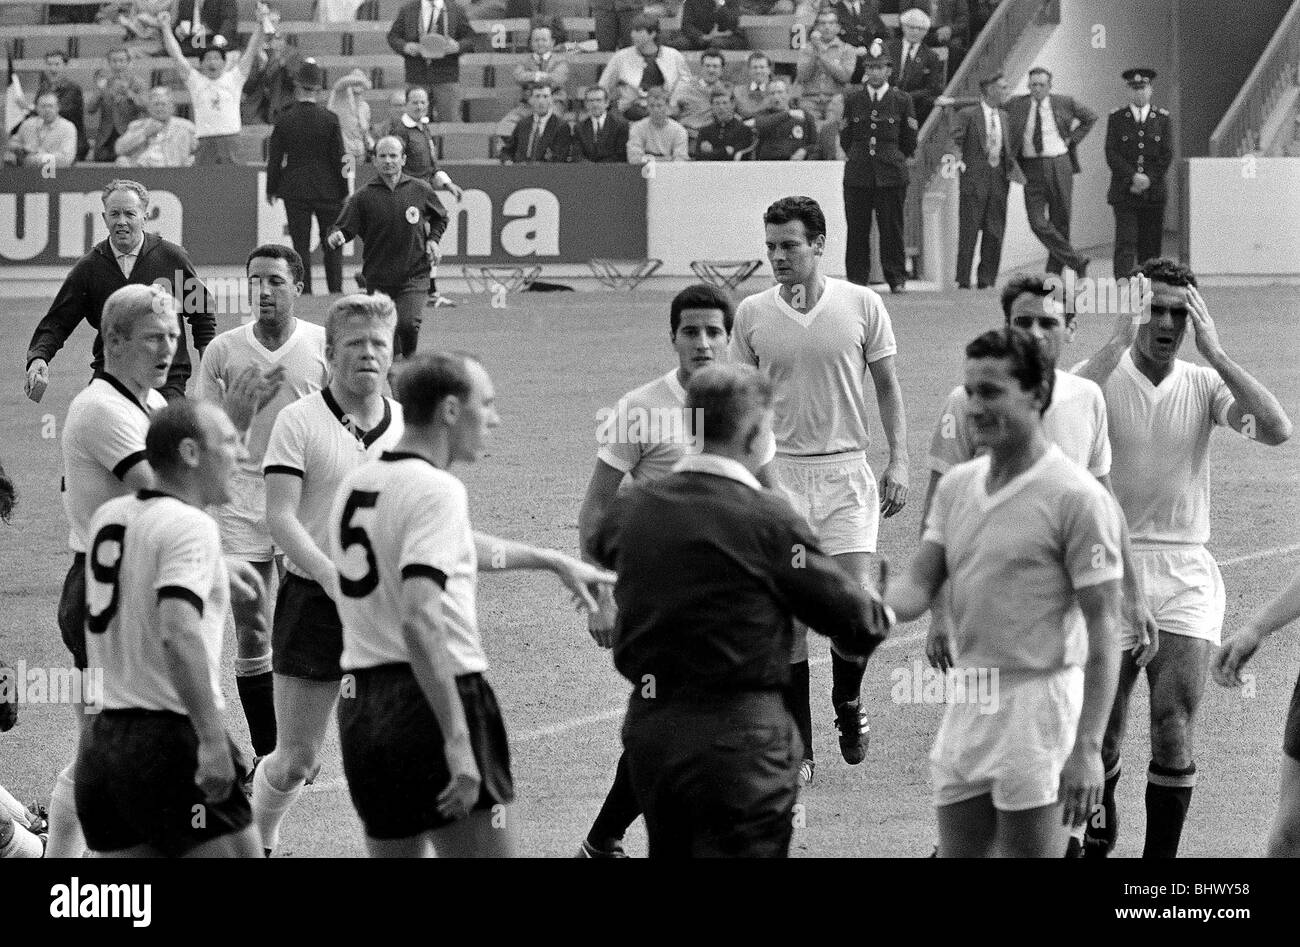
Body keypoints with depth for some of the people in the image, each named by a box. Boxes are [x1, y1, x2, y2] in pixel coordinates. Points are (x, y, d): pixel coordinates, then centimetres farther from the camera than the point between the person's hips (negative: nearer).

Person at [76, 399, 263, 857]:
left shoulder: (108, 516, 12)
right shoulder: (191, 526, -12)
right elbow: (179, 633, -26)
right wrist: (213, 740, -28)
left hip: (103, 735, 8)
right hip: (168, 740, -8)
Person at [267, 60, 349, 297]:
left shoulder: (284, 120, -6)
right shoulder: (330, 119, -8)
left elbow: (275, 158, -1)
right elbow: (340, 157, -4)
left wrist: (272, 189, 11)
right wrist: (344, 191, 5)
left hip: (295, 190, 0)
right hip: (328, 189, 0)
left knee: (301, 244, 5)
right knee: (333, 244, 9)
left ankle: (304, 292, 3)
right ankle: (335, 290, 7)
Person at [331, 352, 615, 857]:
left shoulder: (356, 484, 14)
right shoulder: (436, 490, -14)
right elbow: (419, 621, -25)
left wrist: (554, 561, 44)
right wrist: (457, 740, -26)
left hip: (362, 703, 8)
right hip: (436, 701, -8)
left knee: (395, 848, 15)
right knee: (487, 850, -4)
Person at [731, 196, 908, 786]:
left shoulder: (861, 305, 1)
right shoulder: (752, 314, 3)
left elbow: (887, 387, 8)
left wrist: (898, 461, 0)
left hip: (845, 471, -1)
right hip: (778, 475, 1)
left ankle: (848, 703, 19)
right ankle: (796, 749, 6)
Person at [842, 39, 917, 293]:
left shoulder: (902, 100, 5)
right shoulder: (853, 100, 10)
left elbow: (909, 143, 11)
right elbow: (845, 139, 17)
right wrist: (857, 157, 12)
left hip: (891, 174, -2)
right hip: (858, 174, 2)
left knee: (892, 229, -1)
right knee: (857, 230, 0)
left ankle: (896, 279, 6)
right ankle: (857, 278, 6)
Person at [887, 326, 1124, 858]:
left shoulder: (1077, 497, -12)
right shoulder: (957, 485, 10)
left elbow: (1103, 630, -13)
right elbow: (919, 584, 7)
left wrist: (1088, 748, -18)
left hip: (1038, 705, -7)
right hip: (968, 701, 7)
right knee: (958, 854, 12)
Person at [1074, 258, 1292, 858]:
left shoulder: (1204, 384, 4)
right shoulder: (1103, 377, -3)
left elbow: (1275, 429, -12)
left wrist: (1214, 353, -12)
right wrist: (1118, 340, -21)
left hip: (1184, 571, 1)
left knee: (1174, 728, -9)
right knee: (1100, 731, 5)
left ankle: (1160, 855, -1)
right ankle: (1100, 821, 32)